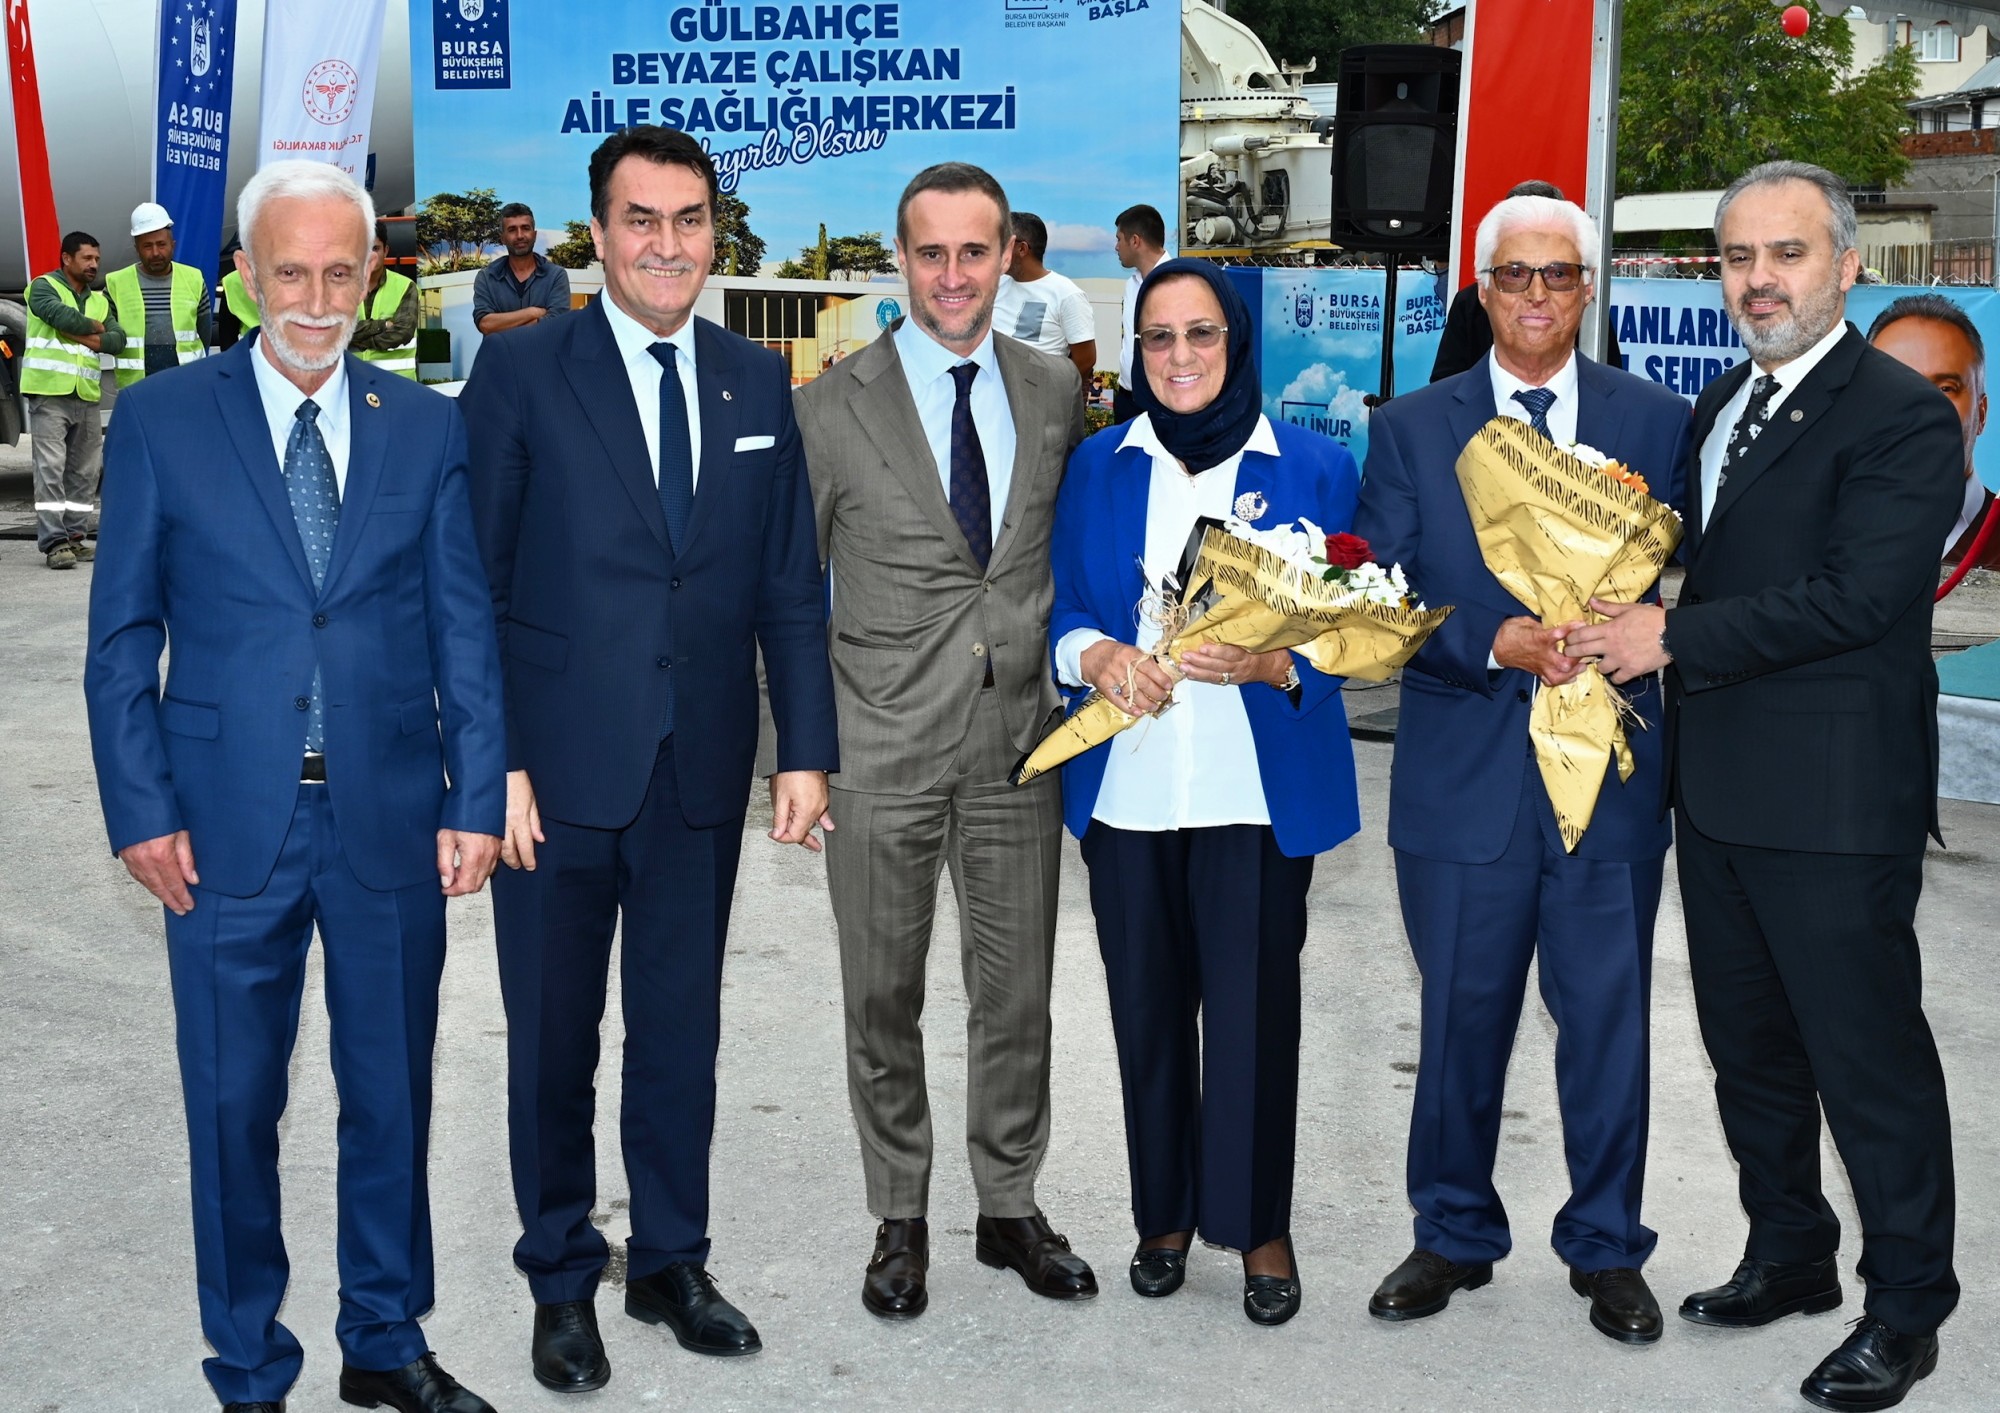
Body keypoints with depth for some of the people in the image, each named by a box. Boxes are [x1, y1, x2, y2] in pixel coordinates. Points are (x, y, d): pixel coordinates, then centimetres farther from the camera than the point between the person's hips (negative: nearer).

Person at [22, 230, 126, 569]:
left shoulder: (100, 300, 19)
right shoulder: (44, 287, 2)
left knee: (84, 472, 6)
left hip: (87, 397, 6)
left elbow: (118, 339, 5)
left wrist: (81, 337, -10)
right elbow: (63, 316, -18)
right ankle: (53, 542, -12)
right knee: (51, 468, -9)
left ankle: (74, 537, 13)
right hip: (49, 392, -6)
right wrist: (95, 326, -1)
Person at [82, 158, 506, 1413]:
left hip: (391, 822, 2)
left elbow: (464, 629, 4)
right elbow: (123, 638, 1)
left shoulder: (427, 429, 5)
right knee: (234, 1107, 9)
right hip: (229, 825, -1)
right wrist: (143, 814, -6)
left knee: (393, 1093, 13)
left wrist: (476, 799, -3)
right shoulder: (161, 422, 0)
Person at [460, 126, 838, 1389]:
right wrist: (494, 762, -12)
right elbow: (473, 586, -5)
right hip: (560, 772, -3)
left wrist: (806, 750, 1)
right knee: (553, 1043, 10)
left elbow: (790, 586, 7)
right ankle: (562, 1284, 28)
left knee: (682, 1033, 14)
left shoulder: (759, 383, 7)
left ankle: (671, 1262, 32)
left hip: (702, 773, 3)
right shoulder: (522, 374, -4)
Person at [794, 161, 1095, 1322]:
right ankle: (901, 1219, 26)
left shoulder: (1057, 390, 4)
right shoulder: (835, 405, -5)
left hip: (1021, 744, 3)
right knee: (884, 1002, 10)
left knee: (1018, 996, 12)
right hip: (884, 749, -2)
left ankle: (1010, 1207, 29)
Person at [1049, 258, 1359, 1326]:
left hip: (1258, 787, -2)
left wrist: (1270, 664, -18)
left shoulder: (1314, 467, 2)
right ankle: (1166, 1212, 27)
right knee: (1147, 1005, 9)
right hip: (1126, 786, 3)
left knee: (1253, 1008, -1)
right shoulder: (1098, 466, 9)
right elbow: (1060, 609, 10)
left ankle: (1261, 1226, 18)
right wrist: (1097, 654, -11)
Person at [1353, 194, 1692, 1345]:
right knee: (1463, 1021, 12)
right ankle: (1455, 1236, 30)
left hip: (1610, 773, 0)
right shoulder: (1410, 429, 5)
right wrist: (1496, 642, -17)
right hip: (1465, 772, 0)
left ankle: (1607, 1248, 26)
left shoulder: (1659, 422, 5)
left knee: (1609, 1022, 8)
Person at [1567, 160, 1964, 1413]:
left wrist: (1676, 638, -18)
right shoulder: (1723, 404, 14)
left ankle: (1908, 1305, 20)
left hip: (1834, 803, -8)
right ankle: (1790, 1254, 36)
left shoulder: (1902, 417, -13)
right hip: (1719, 791, 8)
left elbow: (1852, 596, -22)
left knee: (1867, 1052, 3)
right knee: (1748, 1041, 18)